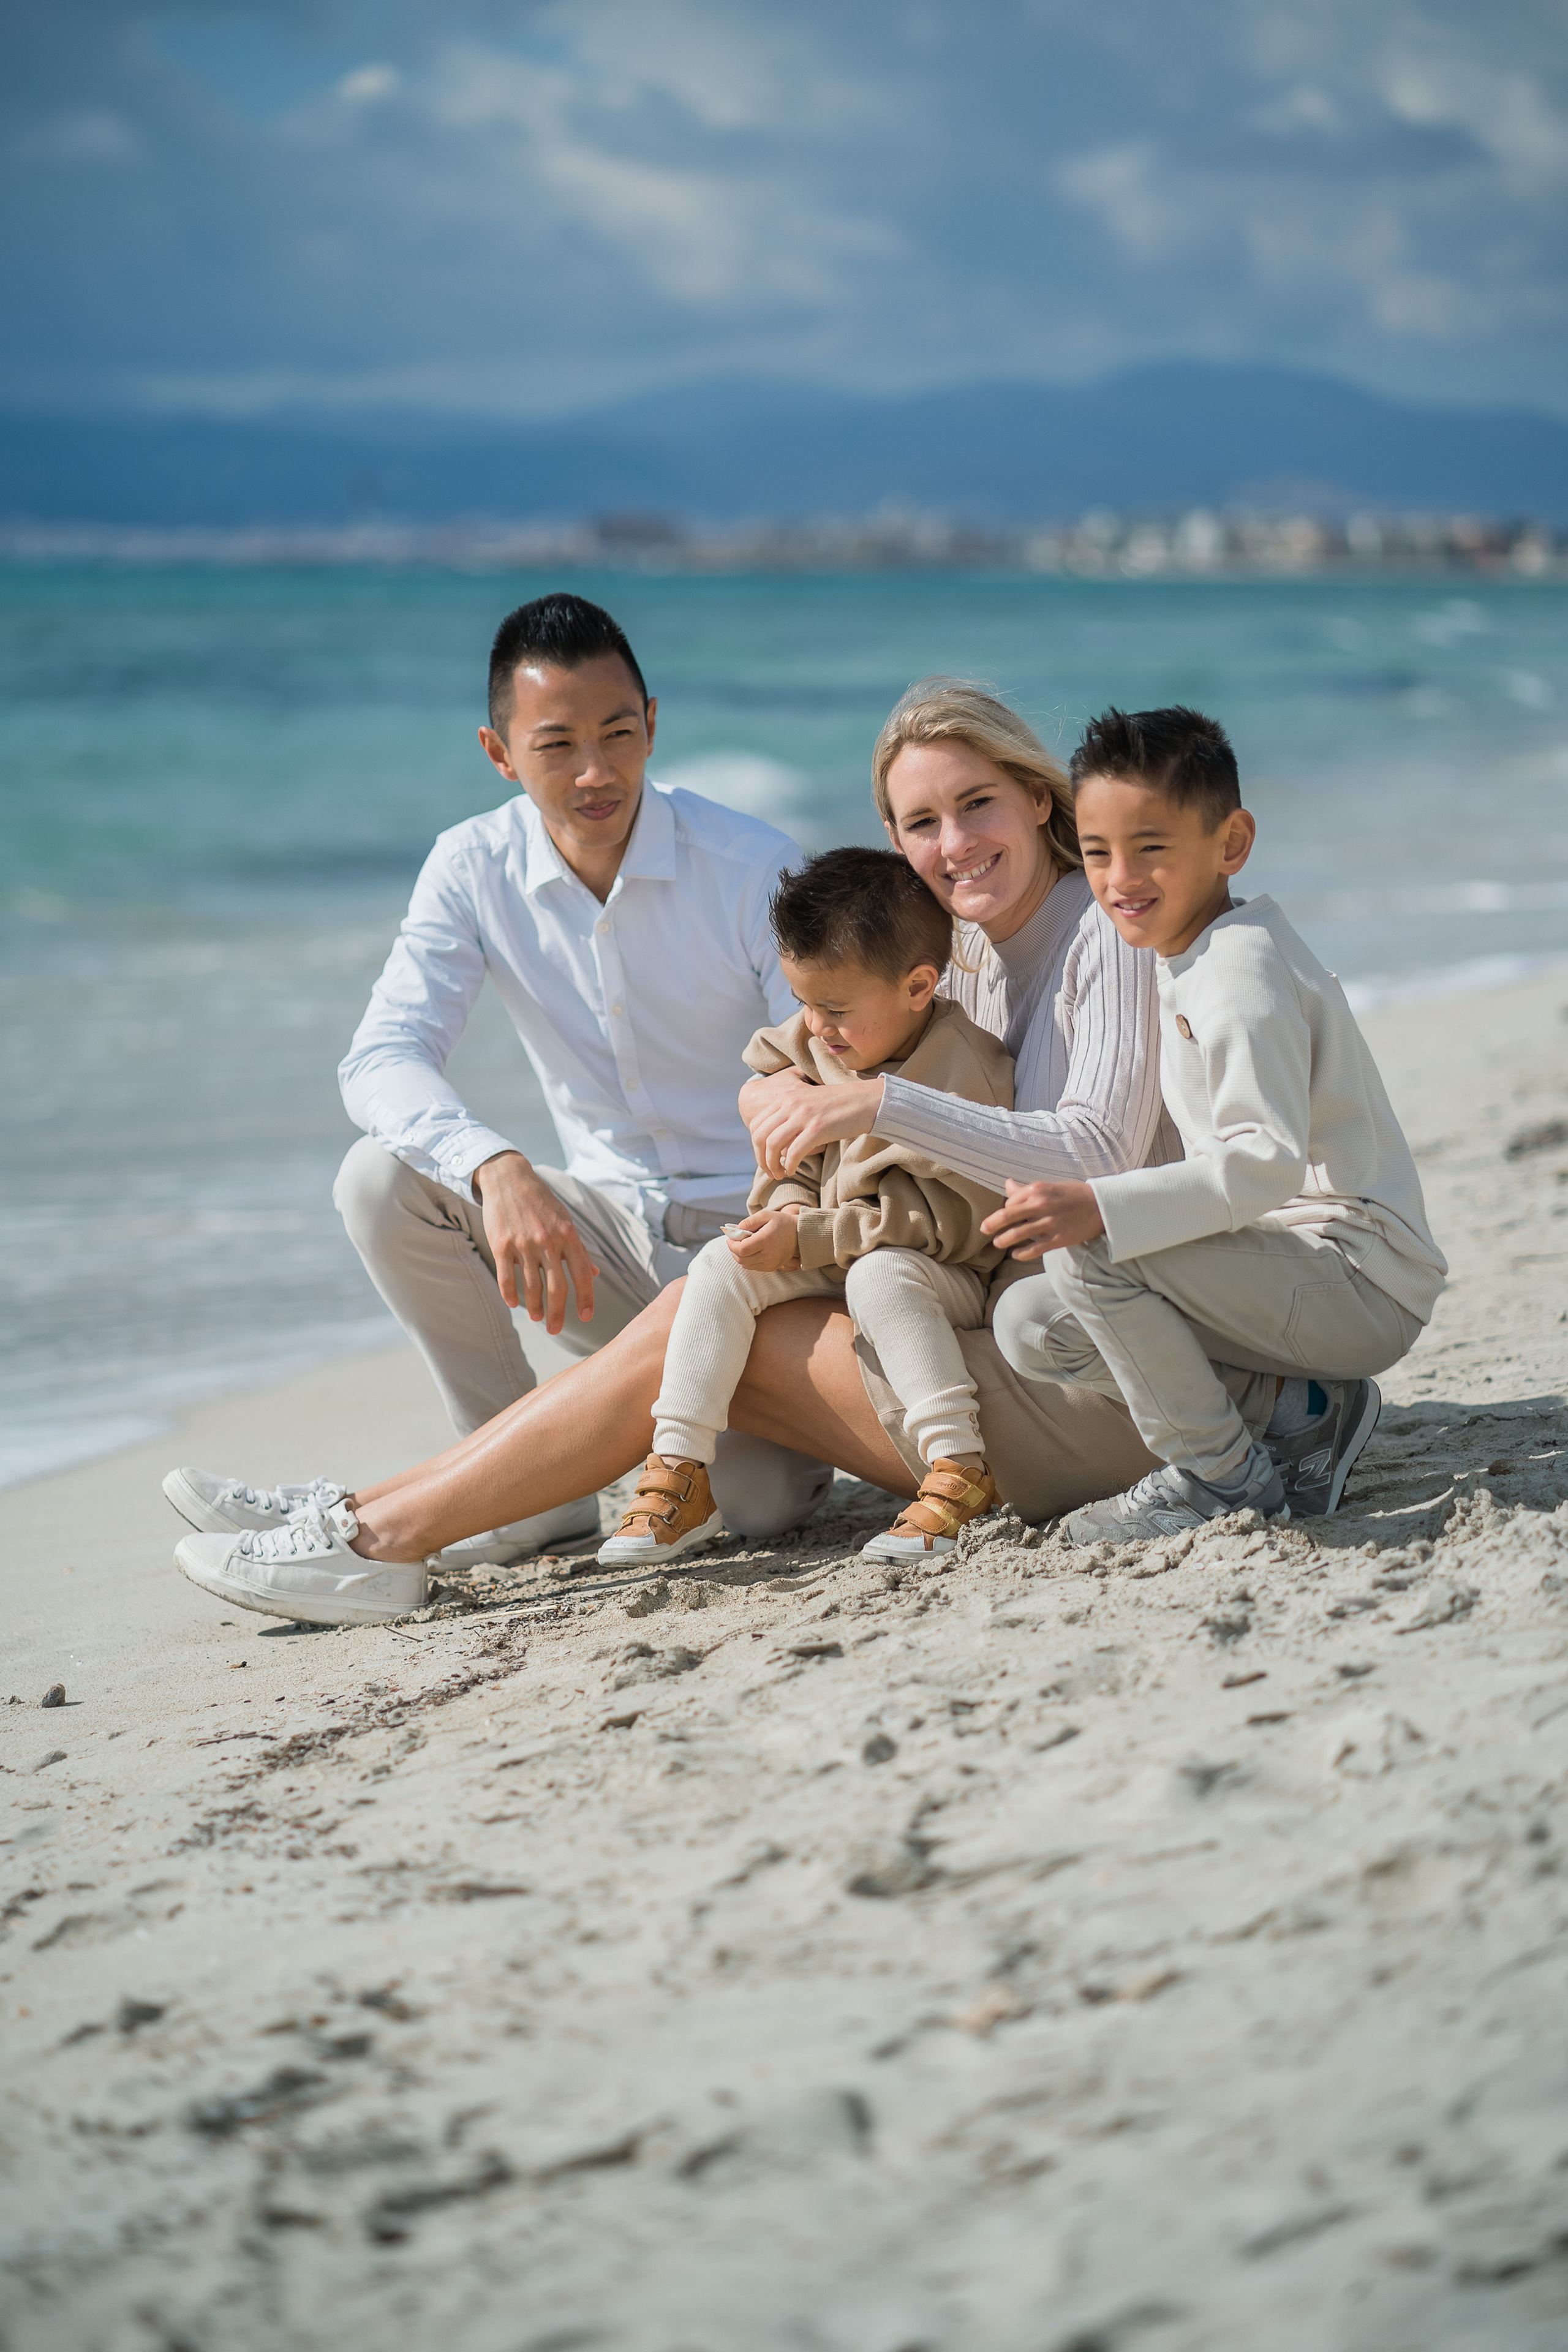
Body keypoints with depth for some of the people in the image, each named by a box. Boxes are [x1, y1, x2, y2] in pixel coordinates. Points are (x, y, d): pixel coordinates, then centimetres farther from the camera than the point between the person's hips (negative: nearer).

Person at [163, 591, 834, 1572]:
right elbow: (384, 1059, -19)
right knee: (382, 1177, -21)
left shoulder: (756, 867, -15)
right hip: (611, 1226, 4)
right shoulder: (476, 868, -6)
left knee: (755, 1500, -28)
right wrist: (498, 1169, -40)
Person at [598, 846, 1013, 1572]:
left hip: (947, 1278, -6)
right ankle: (678, 1477, -20)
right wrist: (787, 1213, -15)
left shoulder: (961, 1073, -21)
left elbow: (947, 1219, -23)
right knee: (721, 1264, -14)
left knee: (879, 1275, -37)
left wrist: (810, 1237, -24)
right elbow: (788, 1172, 10)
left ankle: (960, 1467, -38)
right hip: (825, 1263, 7)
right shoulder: (807, 1051, 1)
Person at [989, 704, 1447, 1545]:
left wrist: (1104, 1209, -35)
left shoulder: (1241, 965, -16)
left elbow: (1268, 1160, -27)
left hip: (1363, 1280, -10)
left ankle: (1223, 1476, -9)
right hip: (1304, 1274, 10)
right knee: (1029, 1325, 3)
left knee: (1088, 1257, -26)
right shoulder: (1187, 959, 15)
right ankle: (1303, 1409, 3)